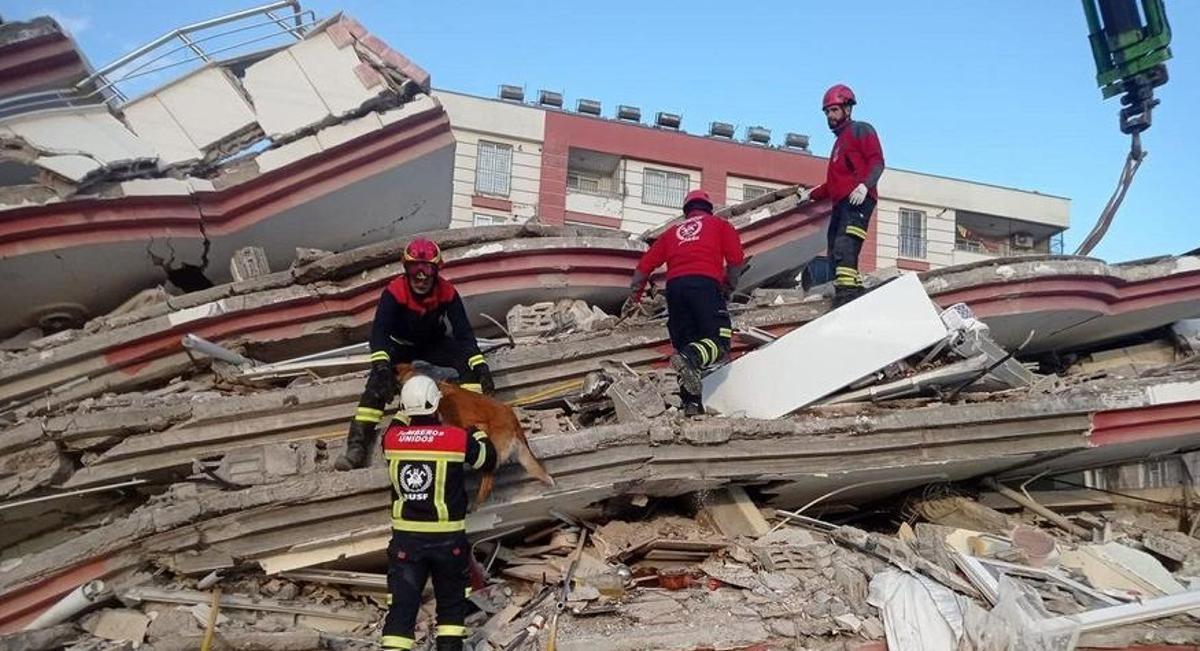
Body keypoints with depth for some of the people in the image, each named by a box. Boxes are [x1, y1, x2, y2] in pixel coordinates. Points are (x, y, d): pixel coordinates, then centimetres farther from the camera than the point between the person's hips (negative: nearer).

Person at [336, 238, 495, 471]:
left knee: (467, 362, -24)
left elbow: (463, 331, -23)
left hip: (434, 345, 2)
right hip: (401, 346, -2)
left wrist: (480, 365, -37)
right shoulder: (394, 292, -27)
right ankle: (357, 444, -29)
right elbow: (379, 329, -37)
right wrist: (381, 365, -55)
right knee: (378, 381, -26)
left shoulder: (447, 293, -22)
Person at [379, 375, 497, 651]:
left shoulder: (391, 438, -5)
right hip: (448, 538, -1)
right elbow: (489, 461, 7)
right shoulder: (459, 438, -11)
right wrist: (478, 433, 22)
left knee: (402, 603, 4)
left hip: (405, 537, 1)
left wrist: (401, 417, 34)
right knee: (451, 600, 17)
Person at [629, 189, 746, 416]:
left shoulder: (673, 231, 29)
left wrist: (634, 294, 32)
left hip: (674, 286, 4)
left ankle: (691, 402, -4)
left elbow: (645, 265, 23)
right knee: (718, 341, -9)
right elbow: (736, 260, 7)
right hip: (705, 282, -4)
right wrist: (729, 287, 20)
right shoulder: (720, 225, 22)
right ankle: (691, 359, -40)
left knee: (685, 345, 7)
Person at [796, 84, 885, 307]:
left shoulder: (861, 130, 8)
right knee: (835, 255, -2)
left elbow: (877, 162, -7)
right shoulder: (840, 141, 34)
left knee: (844, 248, -25)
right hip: (841, 203, 9)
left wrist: (864, 185, -23)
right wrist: (811, 194, 32)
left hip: (859, 200, -9)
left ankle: (848, 294, -35)